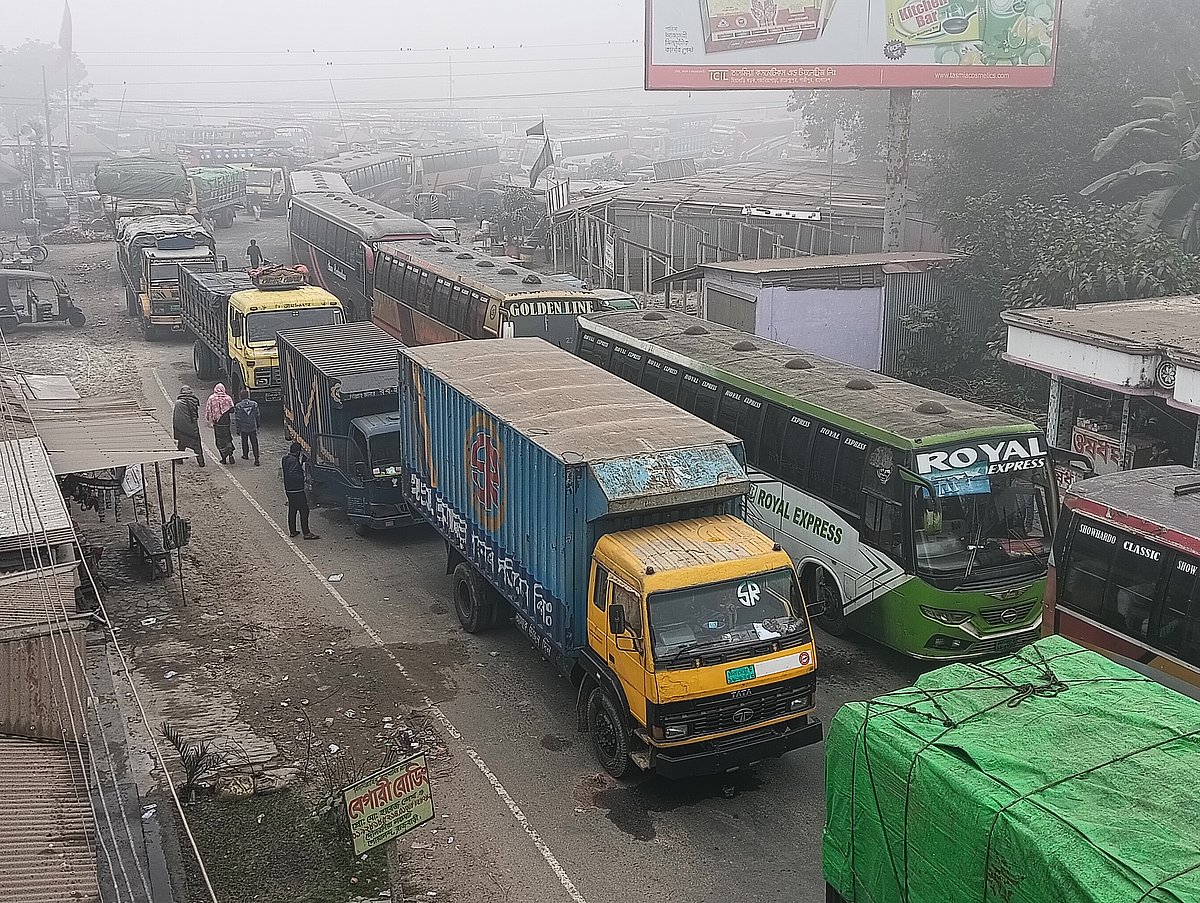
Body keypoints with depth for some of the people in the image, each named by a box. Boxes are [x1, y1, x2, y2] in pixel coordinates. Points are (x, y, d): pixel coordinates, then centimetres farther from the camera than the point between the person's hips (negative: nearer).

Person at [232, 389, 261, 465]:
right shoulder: (254, 404, -3)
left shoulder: (238, 406, -10)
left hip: (243, 428, -1)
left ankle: (245, 455, 36)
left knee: (244, 442, 19)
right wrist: (257, 426, 17)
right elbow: (257, 416, 6)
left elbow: (237, 419, -6)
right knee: (254, 443, 1)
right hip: (253, 427, 1)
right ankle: (256, 458, -7)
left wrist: (237, 429, 2)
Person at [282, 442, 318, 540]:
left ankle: (292, 531, 25)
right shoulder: (294, 461, -21)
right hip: (297, 490, -10)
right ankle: (306, 533, -2)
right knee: (304, 510, -4)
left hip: (288, 490, 10)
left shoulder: (286, 458, 9)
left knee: (292, 510, 17)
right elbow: (292, 475, -30)